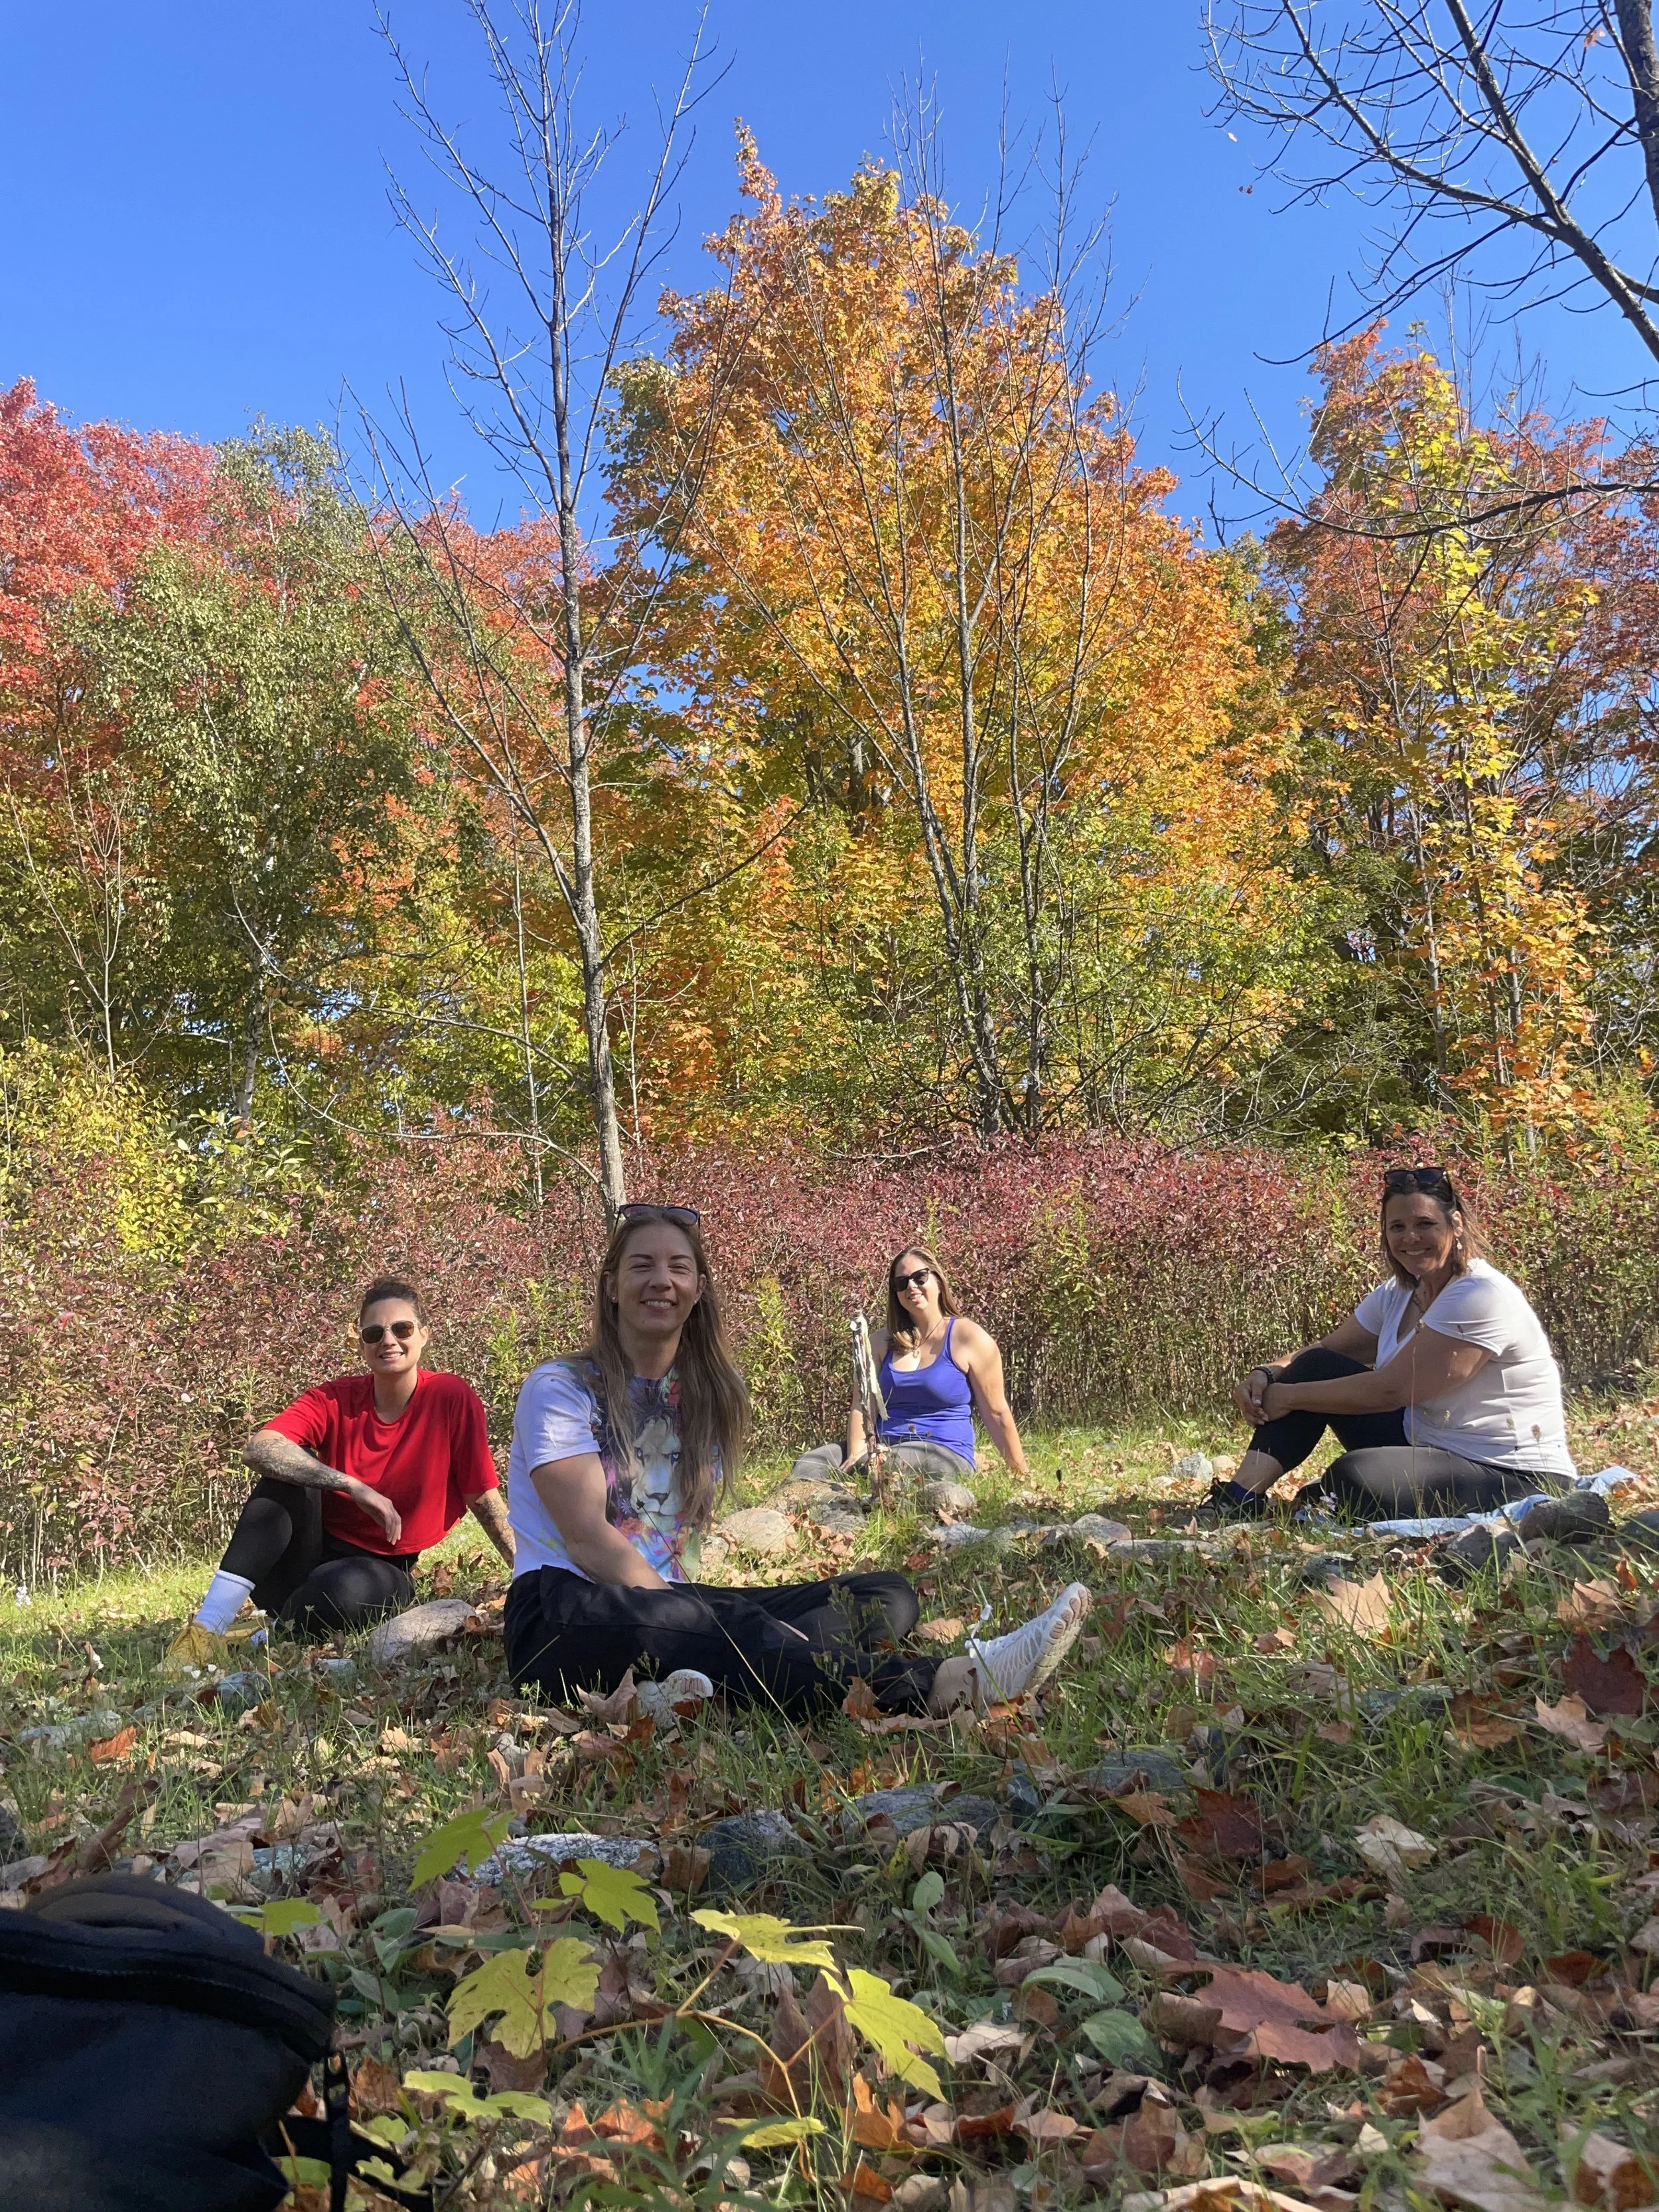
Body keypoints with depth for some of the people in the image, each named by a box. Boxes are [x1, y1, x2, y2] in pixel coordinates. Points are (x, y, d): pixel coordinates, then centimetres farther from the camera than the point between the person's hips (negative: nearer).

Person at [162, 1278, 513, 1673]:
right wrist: (355, 1487, -34)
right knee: (288, 1471, -27)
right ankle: (207, 1630, -30)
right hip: (315, 1549, 2)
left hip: (381, 1569, -2)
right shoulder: (335, 1399, -8)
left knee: (346, 1590, -38)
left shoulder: (452, 1398, -12)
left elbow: (485, 1500, -4)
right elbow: (258, 1449, -26)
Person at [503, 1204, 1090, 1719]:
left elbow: (686, 1529, 11)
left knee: (883, 1595, -14)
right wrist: (687, 1629, -24)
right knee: (733, 1629, -38)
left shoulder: (709, 1392, 13)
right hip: (567, 1616, -6)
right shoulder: (560, 1390, -4)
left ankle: (696, 1691, -41)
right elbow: (589, 1540, -14)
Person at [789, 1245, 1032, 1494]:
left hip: (944, 1453, -5)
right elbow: (861, 1406, 6)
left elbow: (997, 1414, 4)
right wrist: (855, 1455, -13)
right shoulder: (882, 1342, 15)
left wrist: (1022, 1473, 7)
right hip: (883, 1448, 5)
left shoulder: (969, 1338, 1)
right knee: (810, 1462, -23)